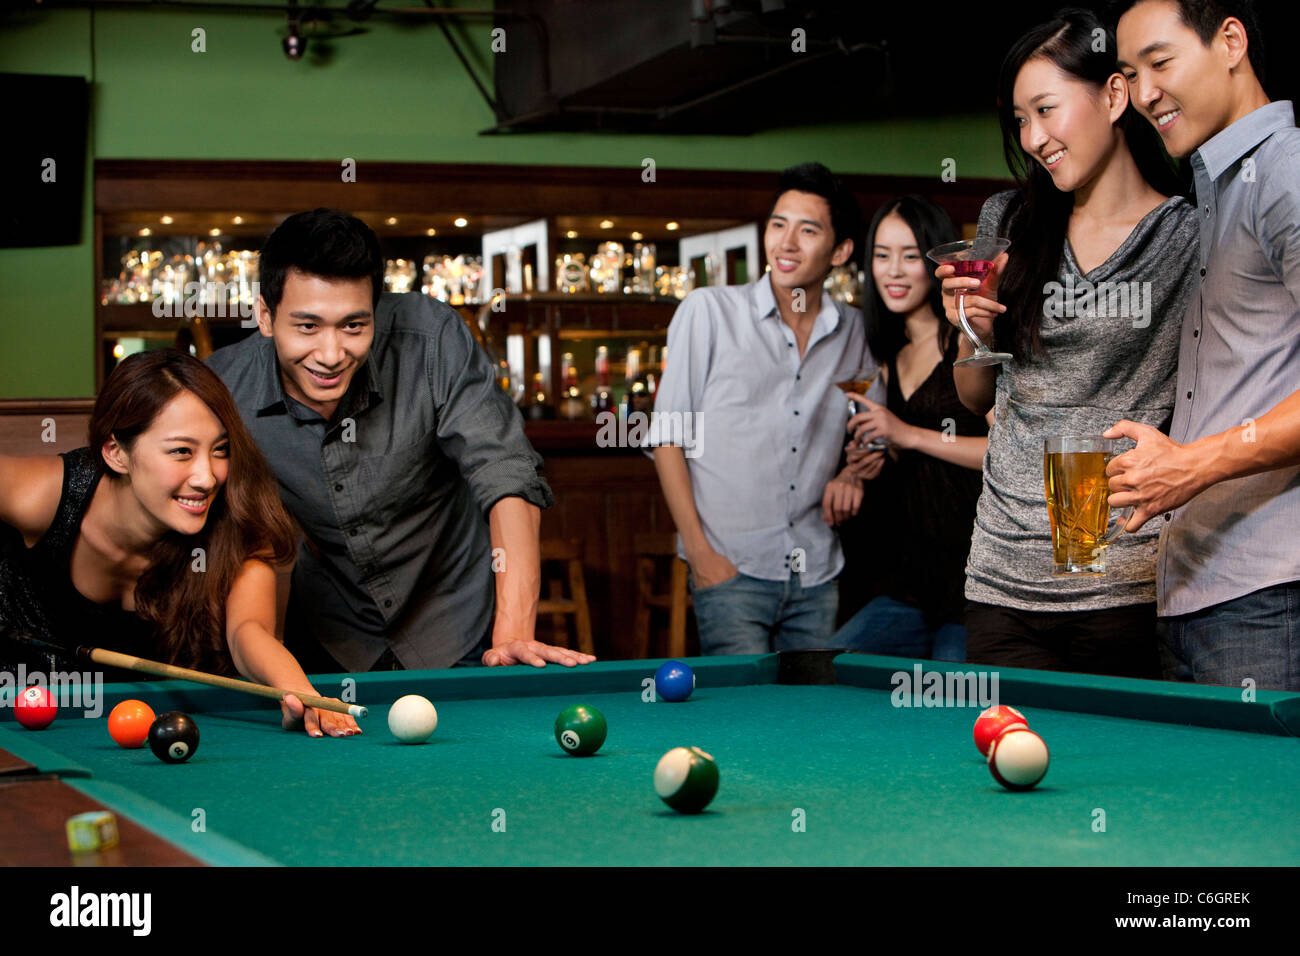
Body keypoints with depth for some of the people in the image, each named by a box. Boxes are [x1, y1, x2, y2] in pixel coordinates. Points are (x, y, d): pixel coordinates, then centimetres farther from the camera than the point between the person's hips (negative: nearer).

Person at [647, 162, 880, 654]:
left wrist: (852, 474, 2)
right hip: (730, 568, -4)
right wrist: (699, 550, -9)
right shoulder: (708, 310, -1)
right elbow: (667, 435, -2)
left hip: (817, 576, 4)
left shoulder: (856, 332, 9)